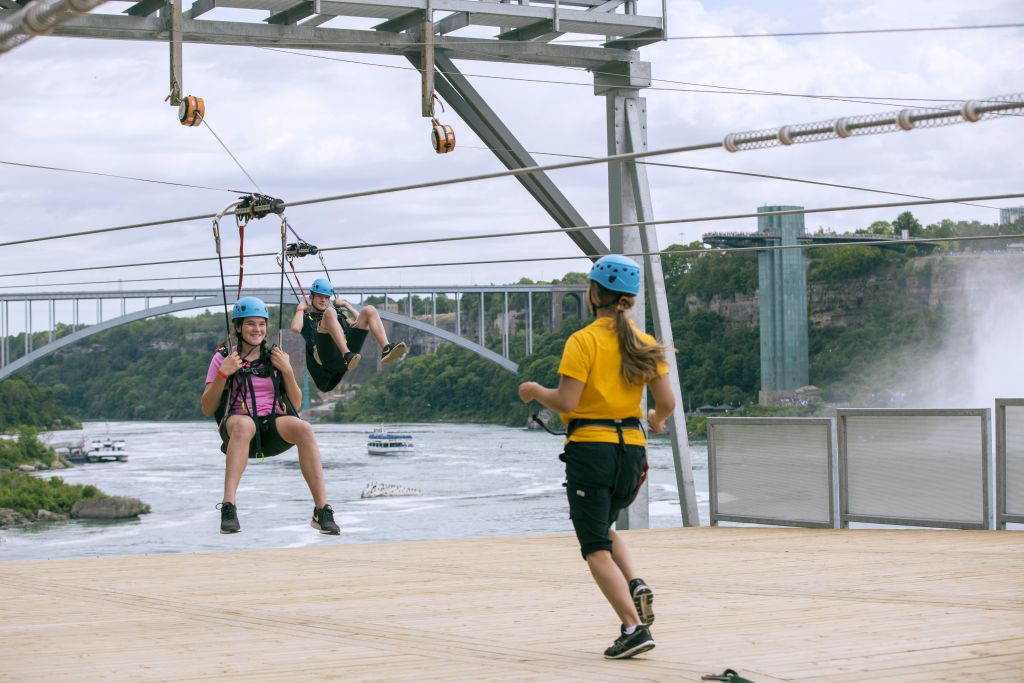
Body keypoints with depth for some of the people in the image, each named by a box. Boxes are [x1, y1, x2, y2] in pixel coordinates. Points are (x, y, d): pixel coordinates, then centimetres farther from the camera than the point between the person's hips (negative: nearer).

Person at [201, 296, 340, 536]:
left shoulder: (275, 357, 16)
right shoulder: (223, 358, 8)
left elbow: (295, 404, 13)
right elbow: (207, 409, 2)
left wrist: (287, 370, -1)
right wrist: (223, 374, -10)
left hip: (274, 426, 2)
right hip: (237, 423, -2)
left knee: (304, 428, -32)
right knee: (244, 424, -41)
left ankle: (322, 510, -35)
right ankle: (229, 507, -49)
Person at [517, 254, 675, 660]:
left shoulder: (583, 341, -10)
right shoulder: (644, 344, 5)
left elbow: (566, 402, -16)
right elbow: (667, 402, 3)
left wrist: (535, 392, 3)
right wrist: (656, 420, 25)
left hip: (591, 447, -6)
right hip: (631, 447, 6)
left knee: (595, 547, 0)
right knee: (603, 528, 28)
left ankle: (634, 627, -12)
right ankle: (635, 586, 2)